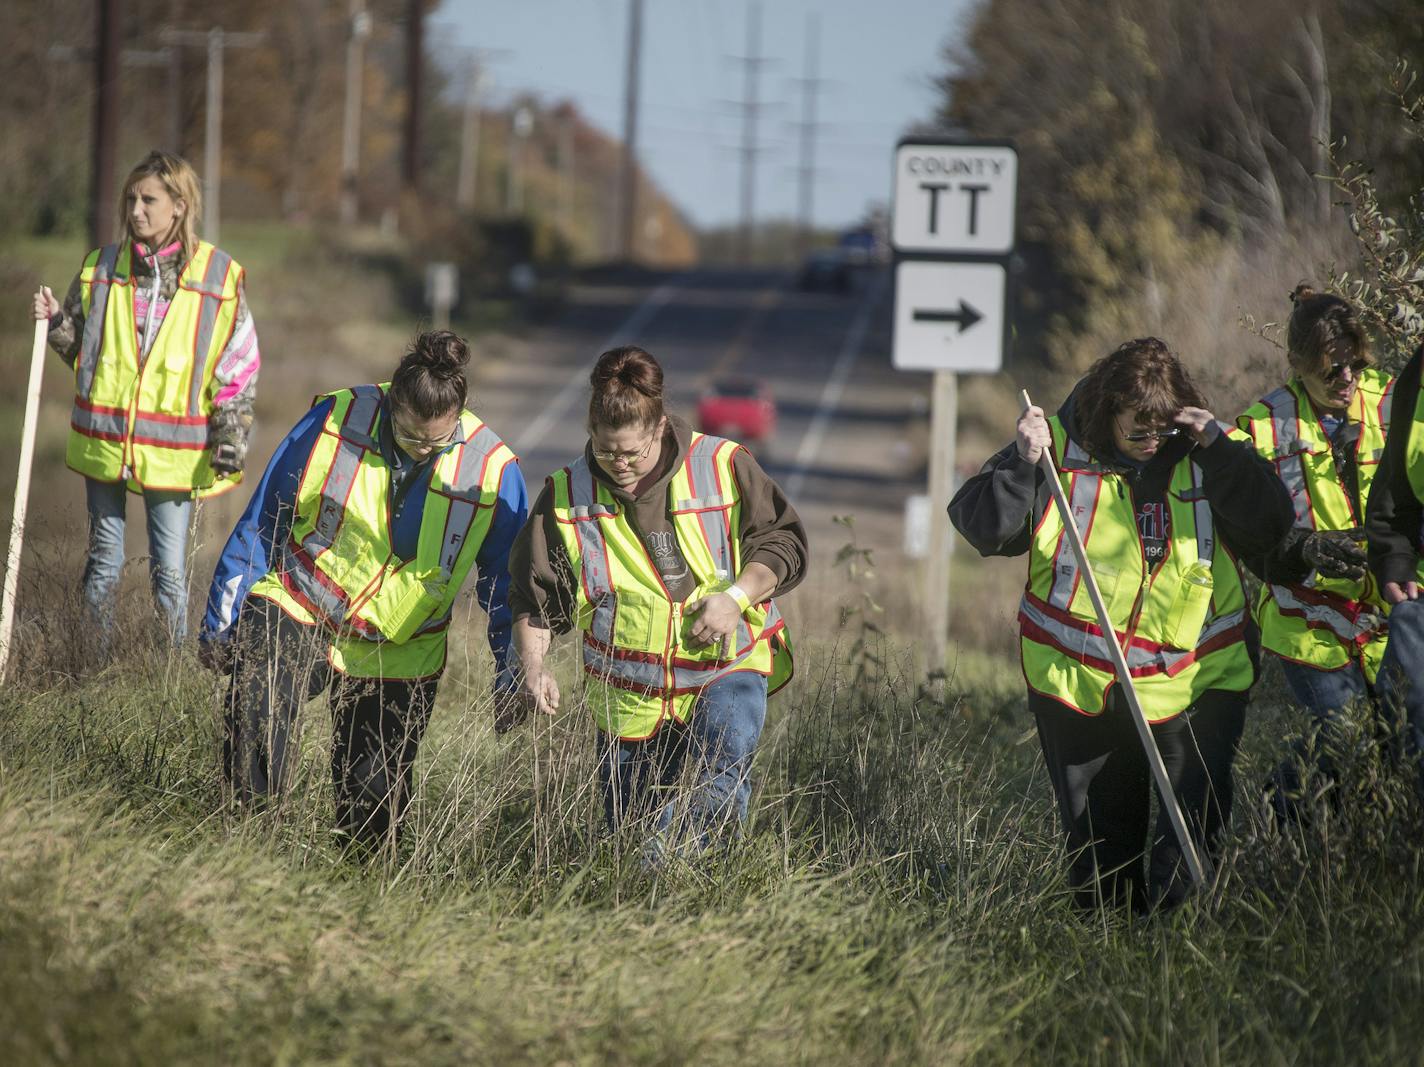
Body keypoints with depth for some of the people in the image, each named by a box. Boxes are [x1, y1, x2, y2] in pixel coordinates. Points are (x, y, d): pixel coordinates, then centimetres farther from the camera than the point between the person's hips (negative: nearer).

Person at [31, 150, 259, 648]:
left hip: (172, 452, -3)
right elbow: (79, 348, 16)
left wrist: (231, 439, -5)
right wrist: (55, 321, -5)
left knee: (169, 569, 0)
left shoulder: (218, 276, -3)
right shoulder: (101, 268, 5)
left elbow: (239, 367, 1)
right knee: (104, 560, 10)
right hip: (104, 439, 3)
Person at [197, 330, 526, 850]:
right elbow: (262, 525, -1)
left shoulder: (491, 469, -9)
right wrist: (221, 619, 3)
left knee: (373, 807, 1)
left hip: (396, 658, 1)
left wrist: (512, 675, 7)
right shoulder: (334, 423, -12)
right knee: (256, 705, -30)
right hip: (297, 618, -1)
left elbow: (505, 579, 7)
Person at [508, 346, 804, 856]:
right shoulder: (567, 496, -2)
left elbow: (783, 542, 1)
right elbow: (534, 597, 5)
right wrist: (533, 665, -11)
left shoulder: (724, 467, -6)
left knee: (724, 784, -29)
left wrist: (736, 597, -16)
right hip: (628, 696, 2)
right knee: (625, 824, 6)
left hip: (727, 666, -2)